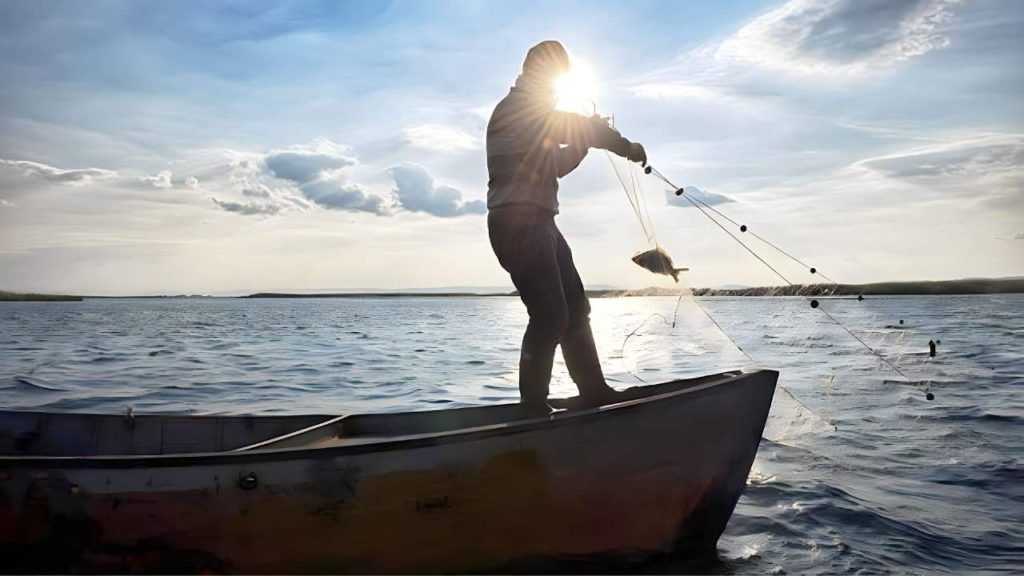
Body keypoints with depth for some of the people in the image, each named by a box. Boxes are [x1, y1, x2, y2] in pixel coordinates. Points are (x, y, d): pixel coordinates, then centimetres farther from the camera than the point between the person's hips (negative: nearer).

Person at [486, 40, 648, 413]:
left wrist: (583, 142, 16)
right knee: (550, 315, -15)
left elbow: (557, 165, 30)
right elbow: (582, 127, -9)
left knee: (575, 309, 11)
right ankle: (533, 407, -9)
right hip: (517, 223, -11)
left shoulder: (537, 114, 27)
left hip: (539, 224, 11)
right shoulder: (518, 107, -6)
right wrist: (628, 147, 2)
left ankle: (595, 393, 18)